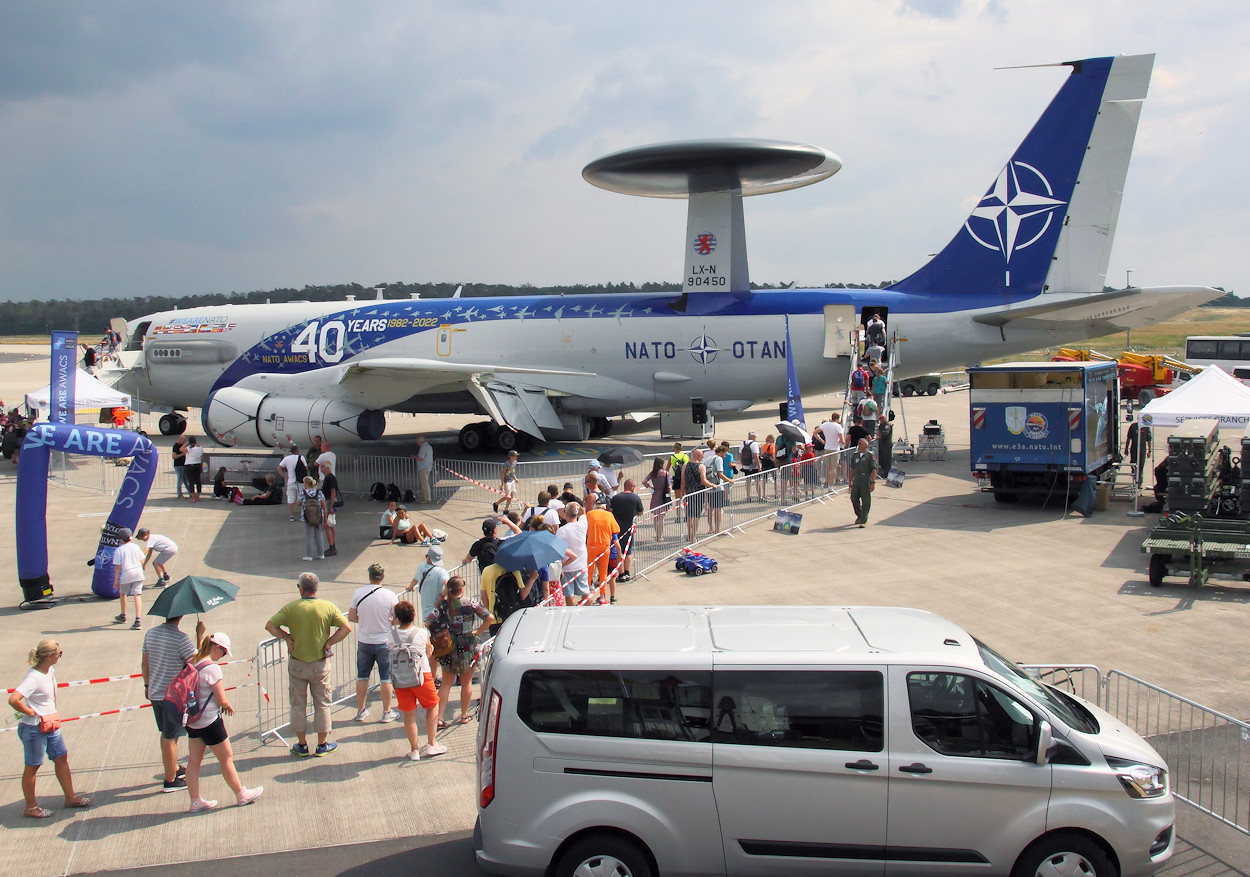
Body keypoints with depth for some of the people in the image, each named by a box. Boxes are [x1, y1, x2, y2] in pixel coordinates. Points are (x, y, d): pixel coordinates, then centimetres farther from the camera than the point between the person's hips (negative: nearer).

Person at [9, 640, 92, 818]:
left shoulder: (50, 671, 2)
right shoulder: (33, 677, -24)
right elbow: (13, 700, -35)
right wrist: (31, 713, -23)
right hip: (33, 728, -9)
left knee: (62, 758, 14)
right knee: (33, 767, 5)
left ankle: (70, 797, 27)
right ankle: (31, 807, 18)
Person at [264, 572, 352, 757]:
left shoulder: (291, 607, -8)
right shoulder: (328, 607, -8)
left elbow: (270, 625, -9)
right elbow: (346, 628, -12)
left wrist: (287, 638, -4)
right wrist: (329, 642, -6)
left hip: (297, 664, 0)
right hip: (320, 664, 0)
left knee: (298, 705, 13)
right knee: (322, 704, 12)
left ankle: (302, 745, 21)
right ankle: (322, 745, 19)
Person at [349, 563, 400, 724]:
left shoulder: (358, 593, -8)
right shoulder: (390, 595, -13)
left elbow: (351, 617, -3)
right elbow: (397, 620, -8)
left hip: (364, 642, 2)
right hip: (384, 642, -2)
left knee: (362, 677, 15)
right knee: (386, 678, 9)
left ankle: (360, 711, 24)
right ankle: (387, 713, 15)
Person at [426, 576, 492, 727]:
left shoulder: (442, 604, -7)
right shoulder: (470, 604, -10)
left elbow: (427, 623, -16)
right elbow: (489, 618, -14)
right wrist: (478, 631, -2)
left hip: (448, 648, 2)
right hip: (467, 647, -2)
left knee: (446, 683, 11)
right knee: (466, 683, 14)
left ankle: (439, 717, 5)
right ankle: (464, 716, 22)